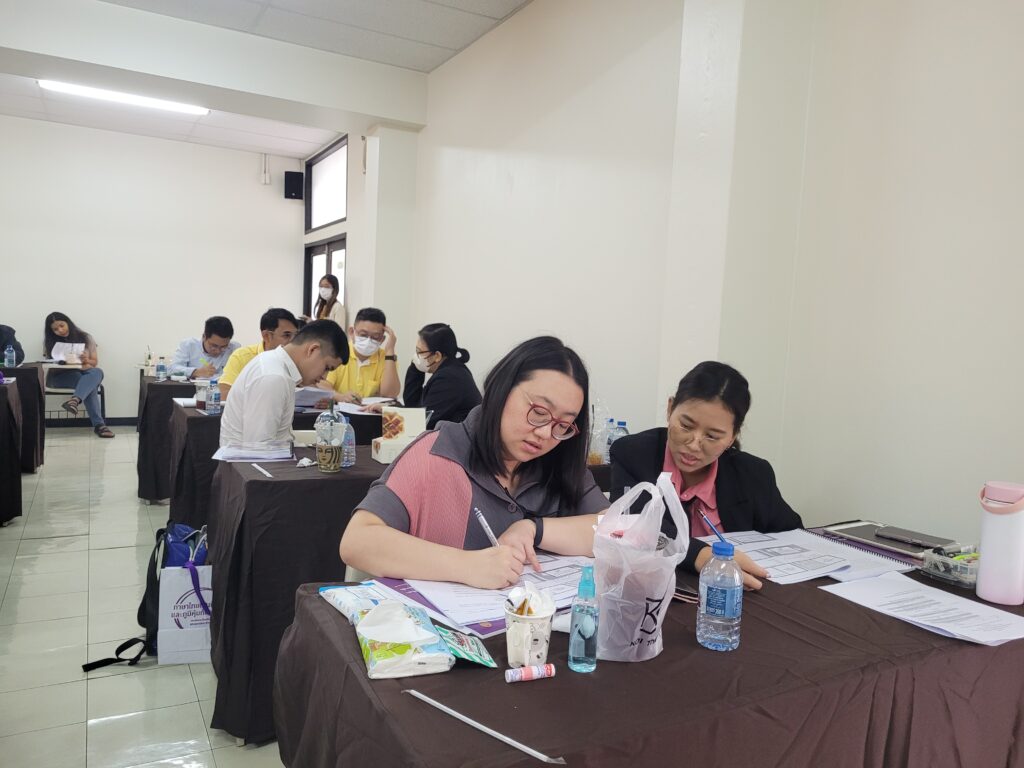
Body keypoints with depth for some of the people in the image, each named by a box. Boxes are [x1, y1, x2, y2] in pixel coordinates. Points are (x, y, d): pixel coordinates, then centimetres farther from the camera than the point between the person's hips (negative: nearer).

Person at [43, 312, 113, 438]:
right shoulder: (50, 342, 8)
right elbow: (51, 364, 3)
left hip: (84, 373, 2)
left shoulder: (85, 338, 8)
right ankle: (98, 424, -49)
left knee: (97, 372, -38)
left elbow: (95, 362, 9)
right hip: (61, 375, -1)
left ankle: (74, 400, -62)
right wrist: (65, 363, -19)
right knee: (90, 384, -36)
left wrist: (87, 361, -15)